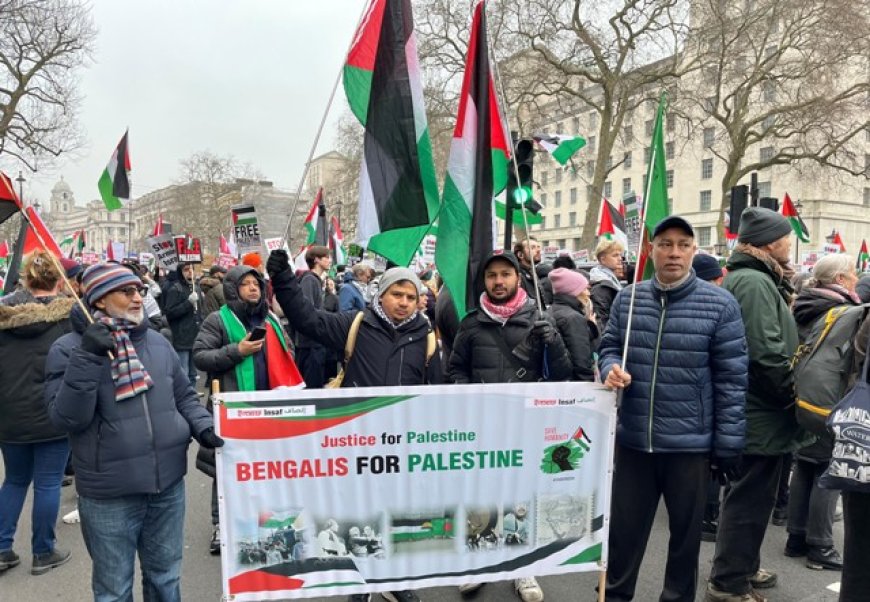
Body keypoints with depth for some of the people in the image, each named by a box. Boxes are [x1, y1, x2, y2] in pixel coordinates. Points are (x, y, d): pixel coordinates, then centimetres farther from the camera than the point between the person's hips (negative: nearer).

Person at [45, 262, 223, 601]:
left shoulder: (157, 342, 5)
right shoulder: (68, 349, -8)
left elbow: (184, 396, 13)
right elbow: (67, 418, -18)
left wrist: (202, 426, -5)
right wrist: (88, 357, -26)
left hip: (168, 485, 4)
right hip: (109, 495, -3)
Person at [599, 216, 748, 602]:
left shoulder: (720, 305, -7)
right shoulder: (627, 299, 2)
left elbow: (731, 379, -6)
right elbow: (609, 346, 12)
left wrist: (727, 445, -7)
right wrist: (611, 367, -12)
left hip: (691, 444, -2)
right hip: (632, 439, 3)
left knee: (686, 533, 17)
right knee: (623, 528, 15)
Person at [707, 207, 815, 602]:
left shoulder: (746, 278, 15)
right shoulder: (754, 282, -20)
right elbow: (766, 354, -26)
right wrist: (796, 400, -16)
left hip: (752, 409, 11)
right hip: (763, 413, -11)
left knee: (749, 495, 21)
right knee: (751, 498, 0)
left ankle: (742, 567, 35)